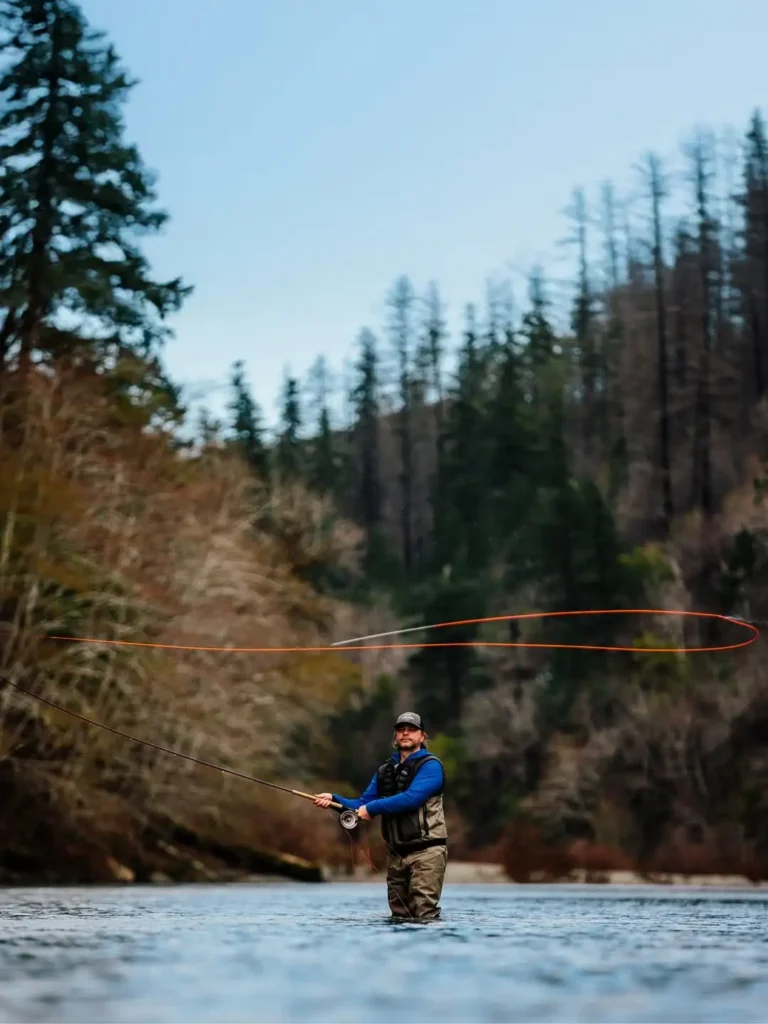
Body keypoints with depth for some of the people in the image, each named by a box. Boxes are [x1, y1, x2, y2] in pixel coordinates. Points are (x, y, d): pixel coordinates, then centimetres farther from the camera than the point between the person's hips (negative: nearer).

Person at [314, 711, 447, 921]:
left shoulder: (430, 766, -4)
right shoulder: (386, 770, 16)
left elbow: (411, 798, -19)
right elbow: (362, 806, 15)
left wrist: (372, 808, -14)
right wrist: (334, 799, -2)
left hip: (426, 851, -7)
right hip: (396, 854, 7)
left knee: (424, 916, -13)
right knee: (399, 918, 6)